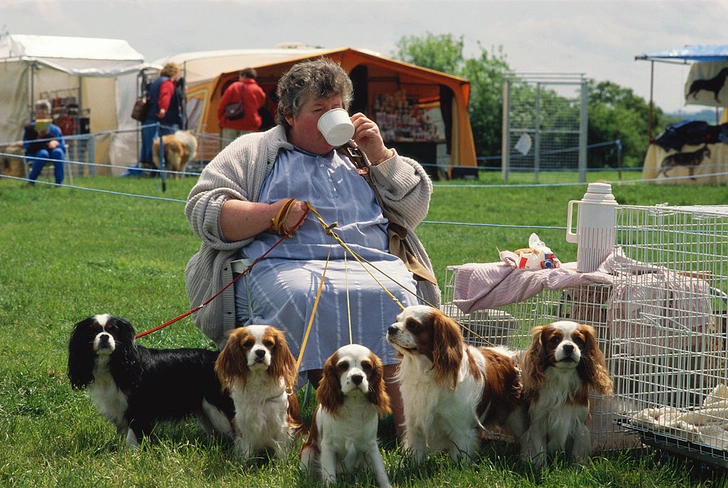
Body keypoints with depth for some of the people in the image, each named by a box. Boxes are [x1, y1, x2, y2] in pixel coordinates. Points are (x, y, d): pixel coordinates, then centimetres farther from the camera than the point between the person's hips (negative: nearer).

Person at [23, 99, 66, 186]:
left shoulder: (55, 129, 13)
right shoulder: (30, 129, 8)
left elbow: (62, 146, 8)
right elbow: (26, 146, -2)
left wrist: (56, 143, -16)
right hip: (34, 155, -2)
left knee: (58, 152, -32)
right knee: (43, 153, -36)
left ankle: (59, 182, -31)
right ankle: (30, 181, -21)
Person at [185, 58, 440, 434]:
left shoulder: (357, 156, 30)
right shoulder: (255, 152, 18)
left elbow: (415, 209, 25)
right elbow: (203, 211, 6)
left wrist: (379, 154, 13)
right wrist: (271, 215, -7)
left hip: (369, 264, 3)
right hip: (284, 265, -3)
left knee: (393, 298, -31)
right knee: (305, 299, -37)